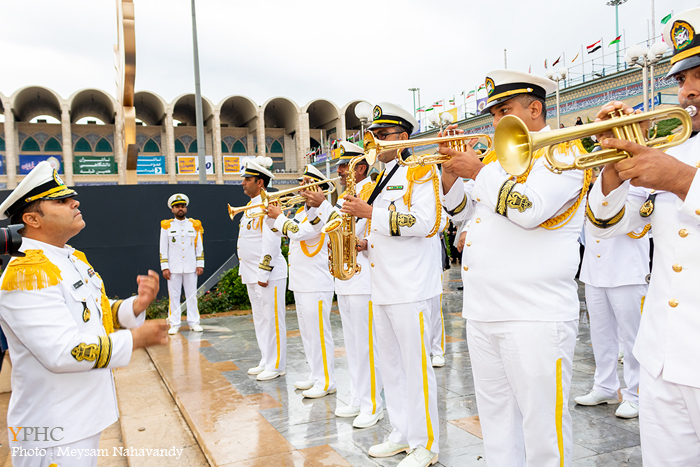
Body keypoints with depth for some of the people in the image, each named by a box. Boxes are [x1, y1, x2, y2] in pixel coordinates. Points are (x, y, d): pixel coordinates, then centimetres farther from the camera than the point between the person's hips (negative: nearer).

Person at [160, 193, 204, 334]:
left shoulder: (195, 225, 6)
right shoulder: (166, 226, 2)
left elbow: (200, 247, 8)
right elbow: (163, 249, 3)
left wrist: (200, 265, 1)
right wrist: (164, 267, -4)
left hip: (191, 268, 1)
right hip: (173, 268, -1)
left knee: (192, 295, 5)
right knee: (174, 296, 3)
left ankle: (194, 322, 13)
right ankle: (174, 324, 10)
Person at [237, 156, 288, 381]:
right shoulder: (251, 205, 16)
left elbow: (271, 241, -21)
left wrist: (264, 272, -22)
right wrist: (245, 270, 19)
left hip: (268, 275, -10)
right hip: (251, 274, 10)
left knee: (272, 320, -1)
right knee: (260, 320, 15)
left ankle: (276, 365, 8)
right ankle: (266, 362, 26)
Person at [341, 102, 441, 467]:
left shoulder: (421, 170, -6)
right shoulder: (383, 179, 20)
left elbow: (424, 222, -19)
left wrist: (371, 213, -18)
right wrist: (367, 243, 9)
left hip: (410, 286, -9)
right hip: (382, 286, 9)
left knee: (415, 365, -2)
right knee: (390, 363, 14)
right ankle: (402, 434, 28)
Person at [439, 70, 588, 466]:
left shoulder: (563, 150, -4)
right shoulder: (499, 158, 18)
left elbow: (529, 208, -21)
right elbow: (466, 212, 23)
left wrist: (478, 170, -12)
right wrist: (452, 174, 7)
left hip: (535, 315, -8)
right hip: (483, 313, 8)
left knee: (542, 425, 1)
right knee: (496, 419, 18)